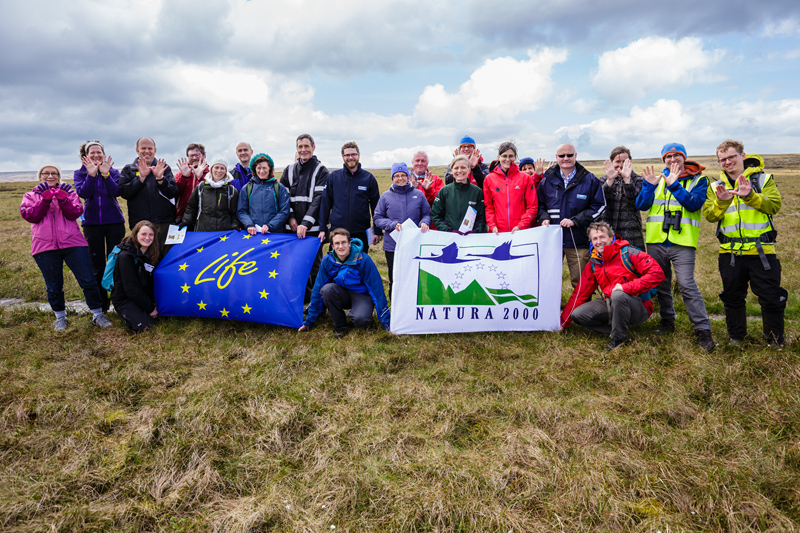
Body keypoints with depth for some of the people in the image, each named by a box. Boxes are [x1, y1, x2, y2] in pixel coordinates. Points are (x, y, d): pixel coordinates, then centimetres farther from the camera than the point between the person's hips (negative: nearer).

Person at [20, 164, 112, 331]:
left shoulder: (68, 192, 14)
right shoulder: (31, 196, 15)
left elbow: (75, 213, -2)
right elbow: (30, 216, -3)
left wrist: (63, 199, -17)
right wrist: (45, 199, -13)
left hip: (73, 243, -1)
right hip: (45, 247, 1)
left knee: (88, 281, -5)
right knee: (54, 286, 9)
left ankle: (98, 314, 7)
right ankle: (60, 317, 25)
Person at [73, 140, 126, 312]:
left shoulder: (113, 171, 6)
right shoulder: (80, 173, 6)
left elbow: (115, 192, -12)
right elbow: (83, 193, -12)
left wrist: (105, 173, -21)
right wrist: (91, 174, -20)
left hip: (114, 222, 0)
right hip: (92, 223, 1)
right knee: (97, 264, 4)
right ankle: (101, 303, 14)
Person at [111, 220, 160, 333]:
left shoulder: (151, 254, 4)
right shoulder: (125, 256, -19)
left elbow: (151, 283, 8)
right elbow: (131, 288, -20)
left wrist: (154, 303, -6)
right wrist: (150, 308, -17)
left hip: (143, 297, 7)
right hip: (124, 299, -7)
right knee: (145, 326, -25)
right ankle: (127, 315, 5)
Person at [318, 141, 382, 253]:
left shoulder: (369, 178, 3)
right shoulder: (333, 177, 4)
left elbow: (376, 206, 6)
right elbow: (325, 204, 6)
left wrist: (378, 231, 3)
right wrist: (322, 229, 0)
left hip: (361, 233, 0)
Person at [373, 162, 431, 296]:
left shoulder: (418, 195, 7)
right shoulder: (386, 197, 6)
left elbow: (427, 214, 12)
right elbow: (378, 218, 4)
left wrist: (424, 222, -11)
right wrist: (393, 225, -12)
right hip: (392, 246, 0)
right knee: (395, 280, 7)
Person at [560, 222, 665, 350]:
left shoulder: (628, 253, -12)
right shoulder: (593, 264, 6)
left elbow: (657, 273, -22)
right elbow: (579, 293, 7)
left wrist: (627, 287, -28)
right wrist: (563, 322, 5)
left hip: (639, 308, -5)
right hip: (611, 305, 6)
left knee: (618, 295, -37)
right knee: (577, 314, -10)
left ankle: (619, 337, -15)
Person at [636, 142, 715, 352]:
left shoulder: (698, 179, 4)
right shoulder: (659, 178, 12)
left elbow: (695, 204, -14)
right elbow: (641, 205, 2)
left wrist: (674, 185, -20)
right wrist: (649, 185, -13)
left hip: (682, 242, -4)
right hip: (656, 241, 4)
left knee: (687, 285, -12)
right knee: (661, 284, 13)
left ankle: (703, 330, -5)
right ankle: (667, 320, 29)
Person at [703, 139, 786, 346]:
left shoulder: (763, 179, 4)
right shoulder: (716, 186, 9)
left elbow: (774, 205, -11)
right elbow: (709, 215, -3)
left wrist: (750, 195, -25)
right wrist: (722, 201, -22)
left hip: (761, 251, -2)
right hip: (730, 252, 2)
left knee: (771, 298, 2)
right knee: (732, 297, 13)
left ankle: (775, 340, 22)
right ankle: (736, 336, 30)